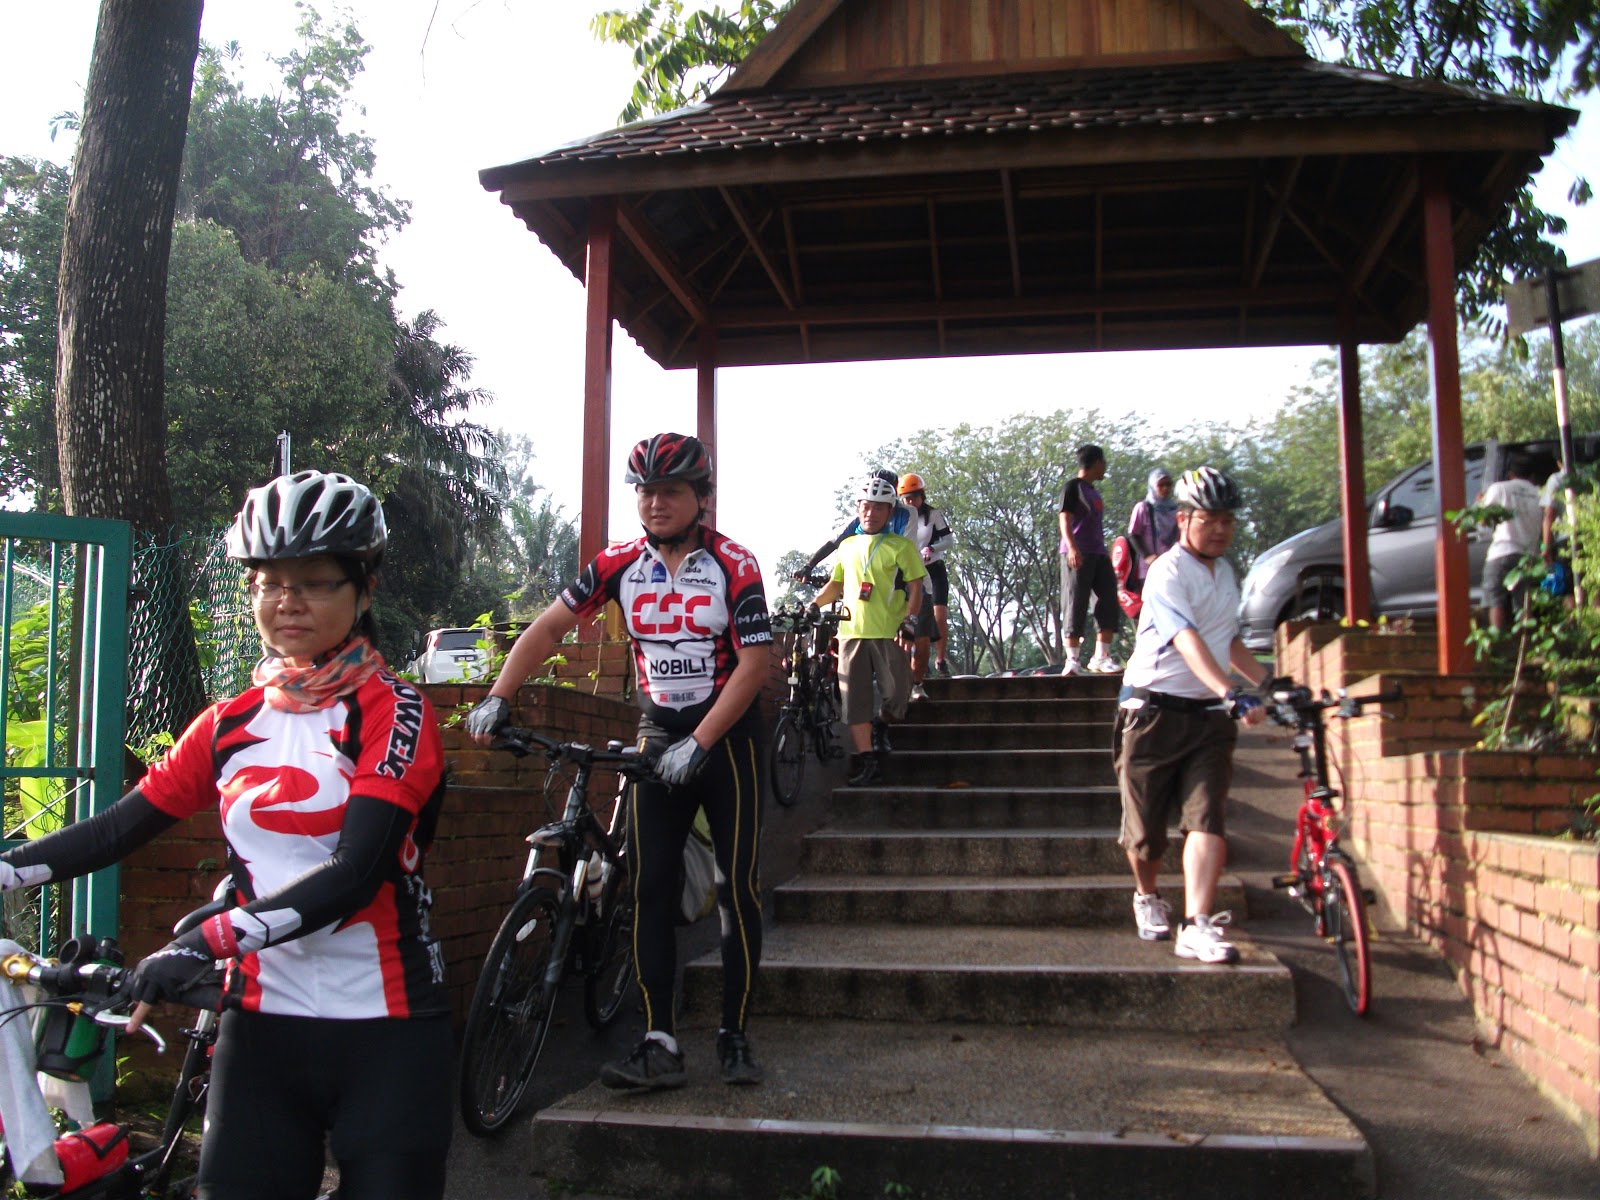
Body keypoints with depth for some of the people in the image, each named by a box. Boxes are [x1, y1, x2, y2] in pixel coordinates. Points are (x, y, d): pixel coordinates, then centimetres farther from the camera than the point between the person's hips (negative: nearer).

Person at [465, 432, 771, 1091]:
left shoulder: (734, 565, -12)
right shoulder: (619, 564, -1)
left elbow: (753, 663, -15)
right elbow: (550, 625, 0)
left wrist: (698, 744, -20)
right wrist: (498, 696, -13)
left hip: (725, 736, -3)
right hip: (658, 736, 3)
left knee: (738, 887, -1)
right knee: (650, 889, -2)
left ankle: (735, 1035, 11)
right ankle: (660, 1044, 1)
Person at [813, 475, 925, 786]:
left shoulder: (901, 546, 5)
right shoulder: (848, 546, 16)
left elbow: (915, 587, 2)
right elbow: (836, 585, 23)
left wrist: (910, 619, -11)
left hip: (889, 633, -3)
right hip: (851, 632, 3)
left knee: (897, 694, -6)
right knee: (855, 700, -3)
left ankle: (881, 725, 27)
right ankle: (866, 762, 1)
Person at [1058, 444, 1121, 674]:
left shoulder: (1092, 491, 23)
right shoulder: (1073, 487, -2)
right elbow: (1064, 519, -13)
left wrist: (1105, 553, 26)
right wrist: (1072, 547, -27)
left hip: (1099, 555, 8)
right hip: (1077, 555, -8)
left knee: (1109, 605, 2)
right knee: (1075, 607, -8)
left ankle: (1101, 656, 6)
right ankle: (1071, 660, -6)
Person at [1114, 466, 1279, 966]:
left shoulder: (1224, 572, 12)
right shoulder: (1167, 573, -13)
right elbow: (1189, 642, -29)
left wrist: (1269, 681, 14)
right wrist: (1231, 695, -41)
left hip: (1209, 717, 5)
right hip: (1155, 712, -5)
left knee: (1207, 819, -11)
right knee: (1145, 826, 5)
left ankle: (1197, 927, -14)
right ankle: (1147, 897, 33)